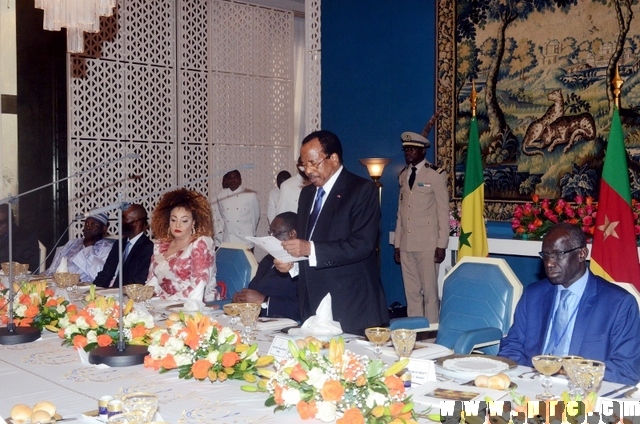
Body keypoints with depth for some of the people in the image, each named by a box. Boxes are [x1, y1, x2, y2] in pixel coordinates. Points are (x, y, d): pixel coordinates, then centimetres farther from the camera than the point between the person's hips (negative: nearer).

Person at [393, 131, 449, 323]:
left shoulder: (436, 174, -3)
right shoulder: (403, 175, 14)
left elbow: (443, 212, -4)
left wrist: (442, 245, -9)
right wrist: (397, 243, 11)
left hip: (427, 244, -5)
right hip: (406, 243, 5)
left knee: (430, 291, -3)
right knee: (411, 292, 8)